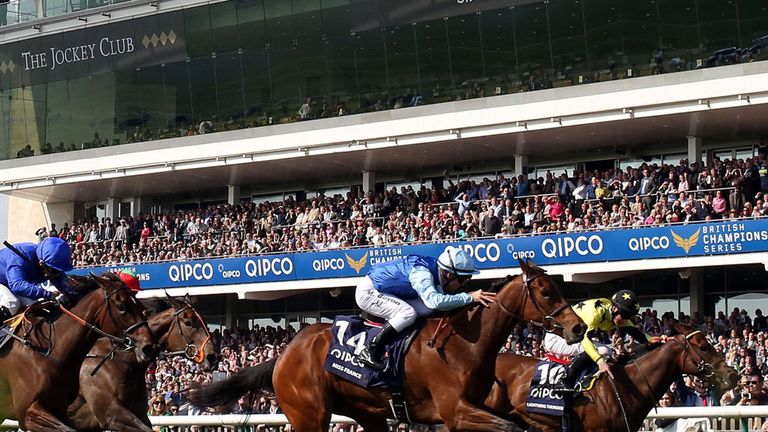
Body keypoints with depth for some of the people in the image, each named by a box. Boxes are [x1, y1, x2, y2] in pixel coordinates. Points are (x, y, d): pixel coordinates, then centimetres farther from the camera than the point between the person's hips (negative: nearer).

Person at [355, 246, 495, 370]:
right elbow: (434, 301, -49)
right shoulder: (421, 273, -33)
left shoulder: (437, 272, -5)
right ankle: (370, 351, -19)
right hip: (367, 292, -9)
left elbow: (442, 302, -3)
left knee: (427, 310, -3)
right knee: (408, 313, -27)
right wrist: (470, 297, -45)